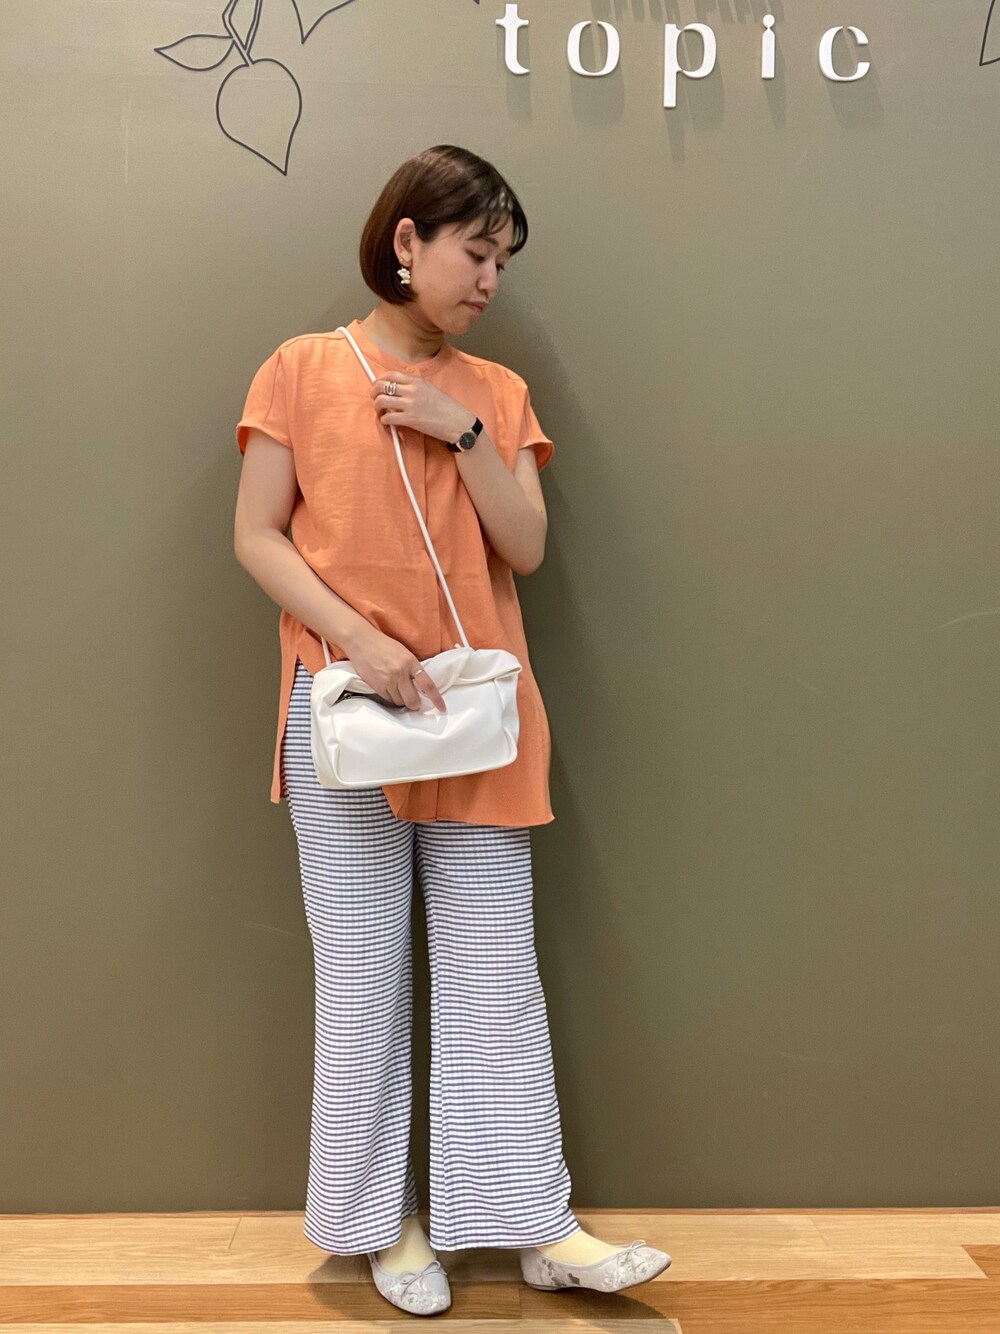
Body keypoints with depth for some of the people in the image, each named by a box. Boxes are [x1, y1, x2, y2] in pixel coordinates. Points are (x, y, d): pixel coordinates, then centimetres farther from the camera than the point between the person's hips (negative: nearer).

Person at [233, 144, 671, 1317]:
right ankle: (381, 1221, 20)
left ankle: (535, 1225, 15)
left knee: (495, 973, 6)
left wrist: (461, 433, -10)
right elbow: (257, 536, -4)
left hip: (479, 715, 3)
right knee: (362, 975, 6)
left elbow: (525, 548, 2)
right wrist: (357, 640, -16)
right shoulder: (303, 368, 2)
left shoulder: (495, 392, 11)